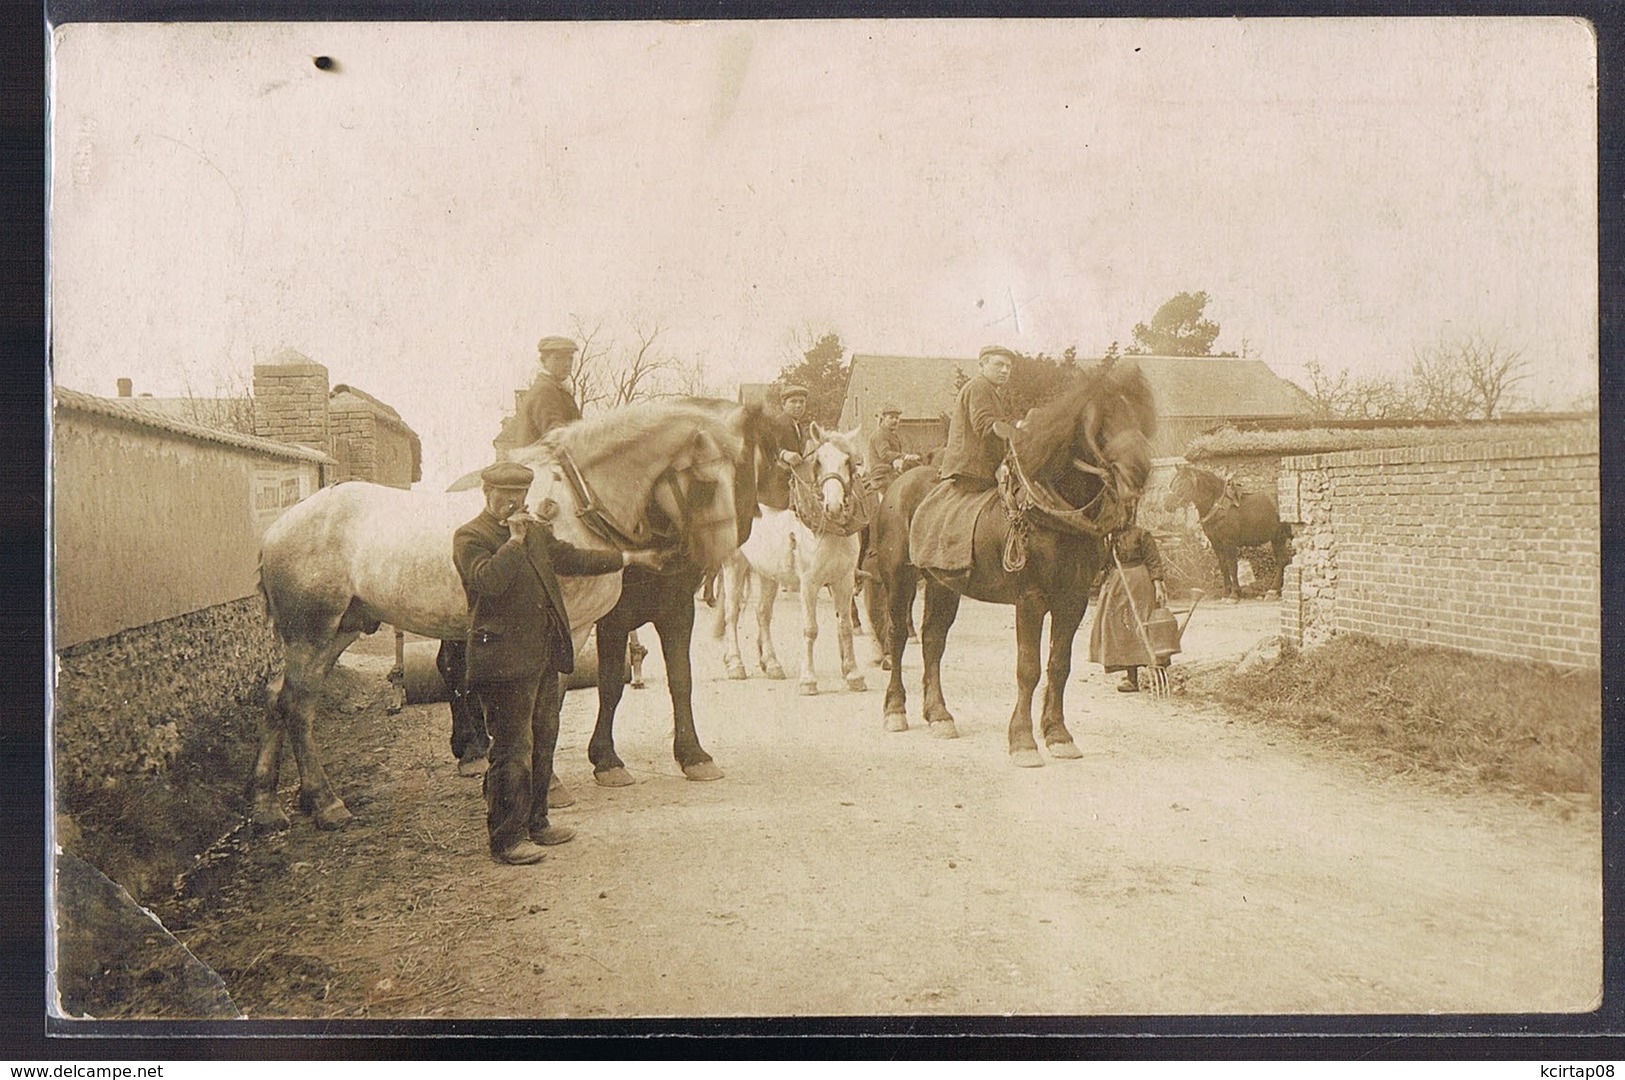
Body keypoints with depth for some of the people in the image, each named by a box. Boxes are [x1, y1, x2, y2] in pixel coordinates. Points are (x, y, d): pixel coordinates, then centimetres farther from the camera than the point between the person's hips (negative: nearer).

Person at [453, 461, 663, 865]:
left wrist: (630, 558, 26)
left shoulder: (536, 531, 18)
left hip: (545, 656, 9)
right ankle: (506, 838, 2)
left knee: (543, 743, 17)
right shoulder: (470, 538, -8)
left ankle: (535, 823, 29)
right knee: (512, 750, -6)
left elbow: (573, 559, 26)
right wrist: (514, 540, -20)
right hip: (505, 661, -9)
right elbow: (488, 580, -25)